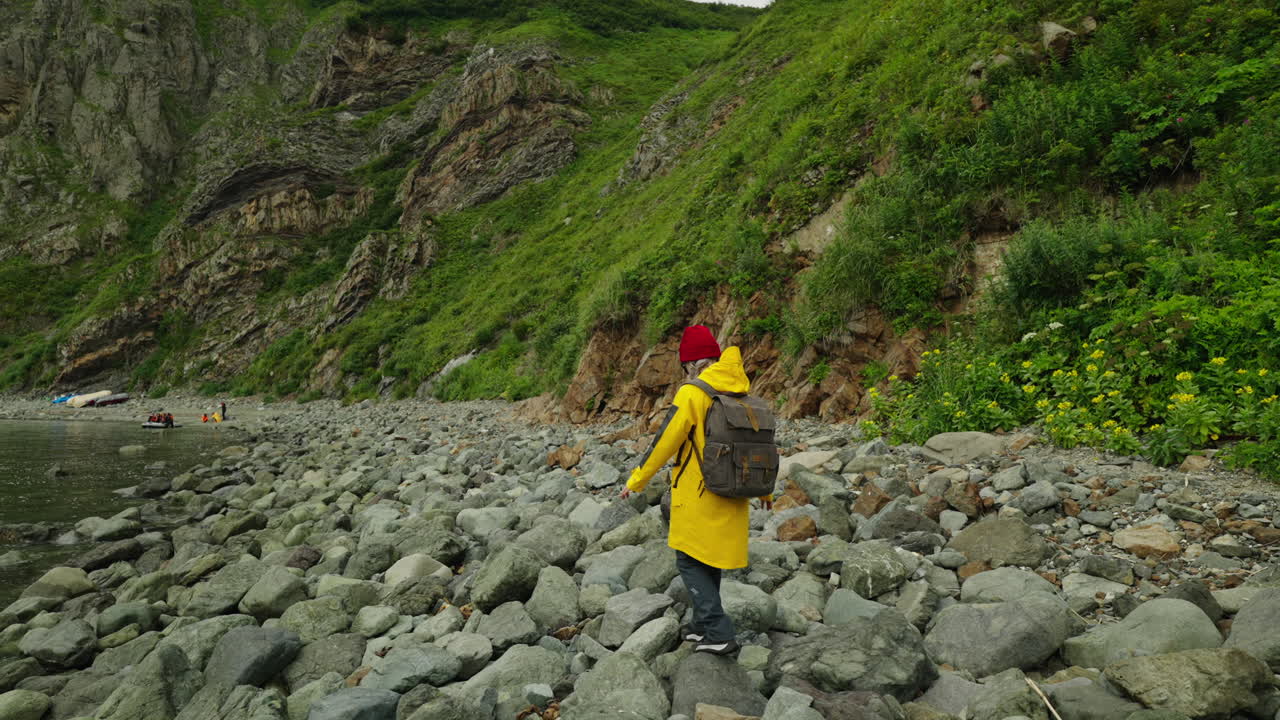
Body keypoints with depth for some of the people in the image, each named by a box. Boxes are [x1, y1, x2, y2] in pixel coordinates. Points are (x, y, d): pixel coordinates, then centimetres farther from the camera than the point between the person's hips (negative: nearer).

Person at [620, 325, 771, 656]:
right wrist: (765, 491, 26)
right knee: (710, 560, 19)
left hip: (698, 498, -7)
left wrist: (636, 481, -3)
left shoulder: (692, 394, -15)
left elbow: (664, 442, -15)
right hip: (732, 498, 7)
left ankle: (719, 634, 2)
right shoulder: (743, 393, 6)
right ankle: (704, 625, 30)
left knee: (691, 562, 4)